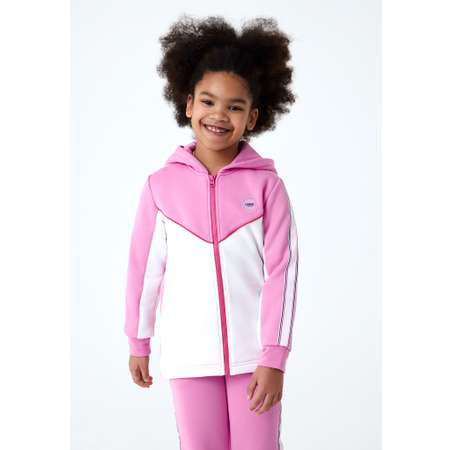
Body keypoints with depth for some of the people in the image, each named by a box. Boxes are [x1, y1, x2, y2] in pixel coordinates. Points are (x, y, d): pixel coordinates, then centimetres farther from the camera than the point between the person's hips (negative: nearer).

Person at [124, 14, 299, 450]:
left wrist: (274, 357, -9)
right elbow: (144, 266, 5)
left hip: (253, 352, -1)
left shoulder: (266, 184, -5)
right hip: (189, 353, 1)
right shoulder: (161, 184, -1)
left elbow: (281, 271, -6)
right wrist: (138, 343, 11)